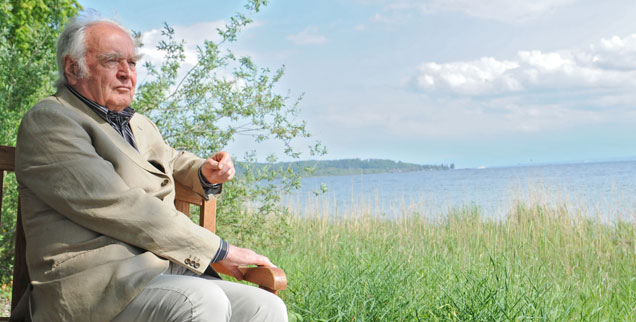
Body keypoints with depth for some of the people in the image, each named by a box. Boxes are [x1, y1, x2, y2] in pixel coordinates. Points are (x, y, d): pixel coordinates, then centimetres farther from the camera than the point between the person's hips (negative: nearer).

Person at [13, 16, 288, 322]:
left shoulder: (139, 125, 24)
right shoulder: (47, 121, -3)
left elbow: (174, 160, 47)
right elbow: (120, 209, -14)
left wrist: (207, 173, 20)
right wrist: (218, 249, -13)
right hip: (94, 284, -8)